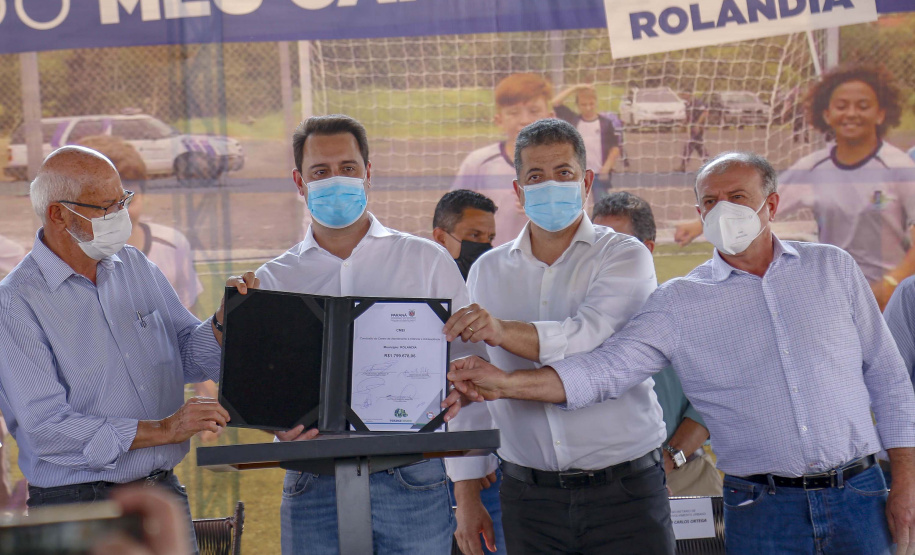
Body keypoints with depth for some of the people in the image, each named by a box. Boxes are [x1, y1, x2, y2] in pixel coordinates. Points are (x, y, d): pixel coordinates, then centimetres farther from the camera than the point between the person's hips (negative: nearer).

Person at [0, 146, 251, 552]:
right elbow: (46, 427, -18)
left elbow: (190, 358, 13)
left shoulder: (136, 267, 9)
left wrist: (225, 320, -8)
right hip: (79, 504, -5)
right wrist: (162, 429, -22)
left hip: (166, 491, 5)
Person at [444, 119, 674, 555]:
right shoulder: (488, 271, 11)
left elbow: (591, 336, -20)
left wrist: (503, 331, -36)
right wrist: (466, 493, 9)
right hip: (528, 496, 3)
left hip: (623, 490, -3)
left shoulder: (624, 257, -1)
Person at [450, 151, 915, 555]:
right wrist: (506, 383, -26)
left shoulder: (832, 268, 8)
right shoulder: (679, 303, 1)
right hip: (763, 511, -1)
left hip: (859, 496, 2)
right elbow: (603, 370, -10)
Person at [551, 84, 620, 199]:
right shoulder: (573, 120, 6)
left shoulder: (605, 123, 1)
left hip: (599, 175, -2)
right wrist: (575, 88, -2)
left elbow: (615, 148, 2)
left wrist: (606, 168, -9)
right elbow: (555, 103, -1)